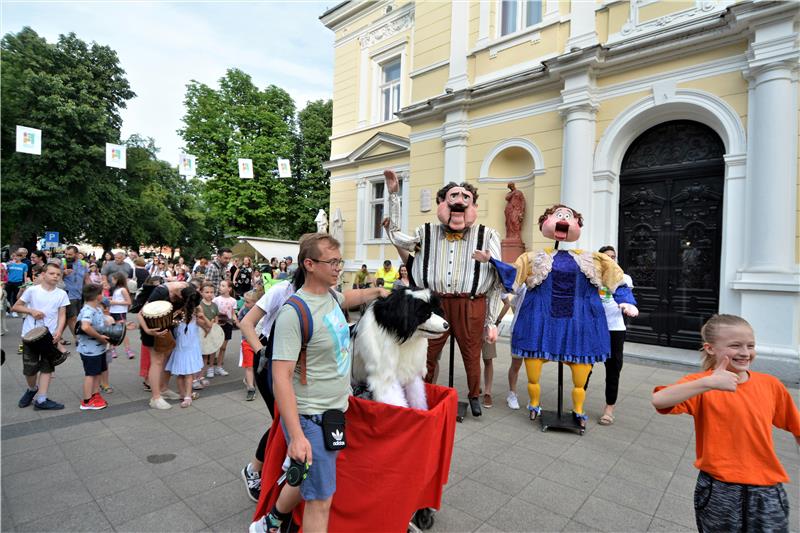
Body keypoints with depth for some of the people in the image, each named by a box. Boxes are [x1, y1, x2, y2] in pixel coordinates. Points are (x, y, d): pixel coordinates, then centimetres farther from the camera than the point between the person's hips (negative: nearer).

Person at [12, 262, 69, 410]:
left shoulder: (62, 294, 0)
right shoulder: (32, 290, -4)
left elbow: (62, 315, 0)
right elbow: (15, 307, 4)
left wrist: (59, 332, -15)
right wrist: (31, 311, -14)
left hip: (50, 336, 1)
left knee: (47, 367, 5)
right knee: (30, 368, 7)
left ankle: (41, 399, 13)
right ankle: (32, 390, 36)